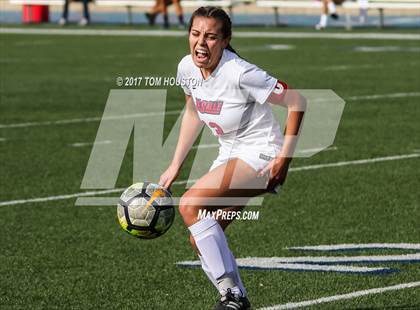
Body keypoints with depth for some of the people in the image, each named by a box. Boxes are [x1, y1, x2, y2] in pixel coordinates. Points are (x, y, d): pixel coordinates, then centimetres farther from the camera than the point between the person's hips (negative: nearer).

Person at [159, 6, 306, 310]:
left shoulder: (239, 74, -25)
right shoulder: (187, 68, -3)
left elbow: (297, 102, -19)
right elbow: (193, 114, 17)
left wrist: (284, 159, -21)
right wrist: (175, 165, 13)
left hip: (261, 154, -8)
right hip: (230, 154, 8)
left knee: (190, 205, -24)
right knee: (201, 240, 2)